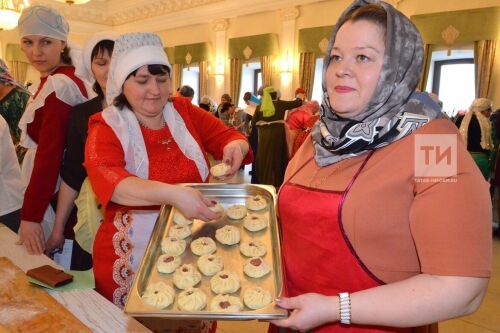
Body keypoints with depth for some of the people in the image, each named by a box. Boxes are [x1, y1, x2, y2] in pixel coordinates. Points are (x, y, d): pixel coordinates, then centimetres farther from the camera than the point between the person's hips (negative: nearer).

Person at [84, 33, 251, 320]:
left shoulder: (184, 111, 2)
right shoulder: (107, 126, -8)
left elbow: (227, 135, 4)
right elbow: (105, 177, -26)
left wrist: (235, 147, -21)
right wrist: (171, 194, -41)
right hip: (134, 258, -2)